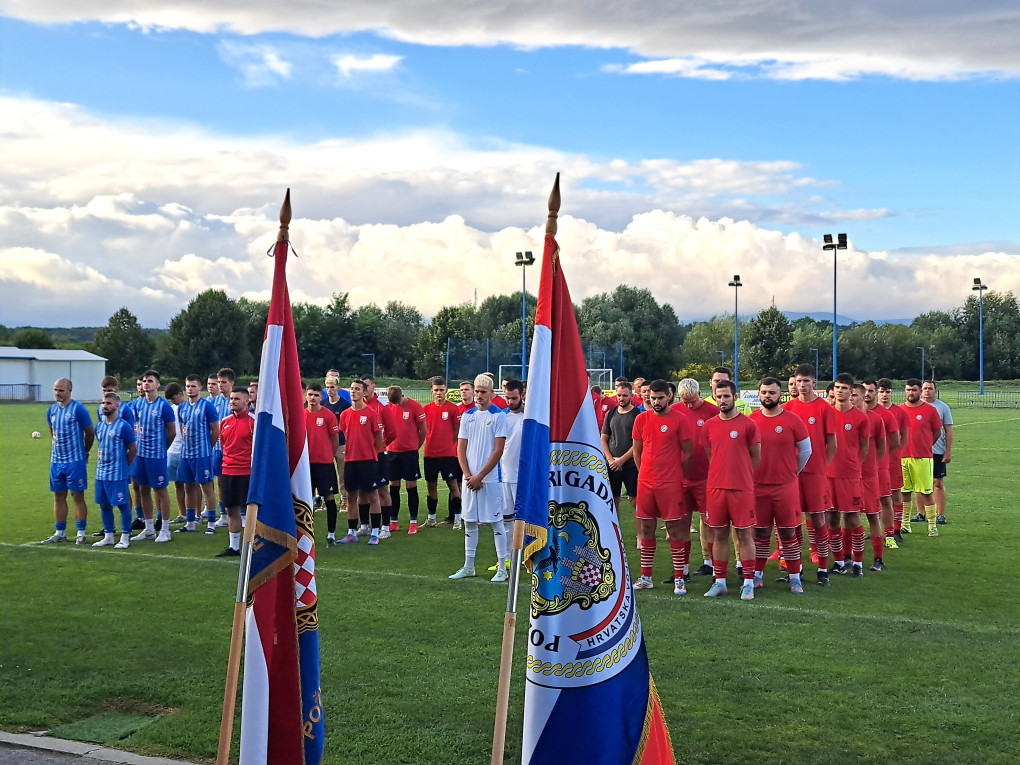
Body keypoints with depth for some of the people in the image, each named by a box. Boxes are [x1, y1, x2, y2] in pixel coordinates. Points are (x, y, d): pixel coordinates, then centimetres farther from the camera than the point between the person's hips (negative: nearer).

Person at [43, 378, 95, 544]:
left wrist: (84, 451, 8)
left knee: (77, 496, -2)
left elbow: (90, 433, -4)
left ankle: (81, 533, 4)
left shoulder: (78, 409, -11)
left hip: (75, 460, -6)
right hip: (56, 460, 6)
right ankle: (60, 533, 18)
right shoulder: (51, 410, 8)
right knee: (59, 496, 10)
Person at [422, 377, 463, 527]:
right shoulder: (426, 408, 6)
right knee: (431, 485, 10)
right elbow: (424, 429, 14)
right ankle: (431, 517, 21)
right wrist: (431, 443, 5)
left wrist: (448, 443, 2)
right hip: (430, 453, 4)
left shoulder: (453, 408, -4)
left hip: (448, 453, -3)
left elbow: (458, 430, 2)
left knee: (453, 484, -4)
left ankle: (457, 517, 2)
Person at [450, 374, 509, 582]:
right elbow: (461, 448, 8)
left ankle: (502, 568, 6)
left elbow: (498, 450, -9)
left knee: (496, 522, 0)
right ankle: (468, 567, 18)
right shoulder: (467, 415, 9)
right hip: (469, 478, 5)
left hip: (490, 478, -5)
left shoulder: (499, 415, -5)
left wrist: (480, 476, -11)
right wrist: (468, 475, -4)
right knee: (469, 522, 10)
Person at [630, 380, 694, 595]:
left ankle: (679, 579, 5)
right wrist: (645, 473, 11)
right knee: (646, 529, 9)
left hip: (671, 484, -4)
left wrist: (675, 474, 3)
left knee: (675, 530, -1)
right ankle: (645, 577, 17)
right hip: (645, 483, 4)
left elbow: (689, 452, 0)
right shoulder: (641, 419, 6)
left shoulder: (679, 420, -5)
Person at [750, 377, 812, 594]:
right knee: (760, 533, 9)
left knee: (788, 532, 3)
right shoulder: (751, 420, 2)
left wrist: (792, 472, 12)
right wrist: (750, 473, 9)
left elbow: (806, 450, 6)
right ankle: (757, 575, 19)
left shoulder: (792, 420, -3)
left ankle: (794, 578, 10)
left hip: (786, 486, -1)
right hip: (758, 485, 2)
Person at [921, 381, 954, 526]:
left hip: (937, 451, -2)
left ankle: (940, 515, 5)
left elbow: (948, 431, 2)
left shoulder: (943, 407, 3)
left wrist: (948, 452, -3)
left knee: (938, 483, -1)